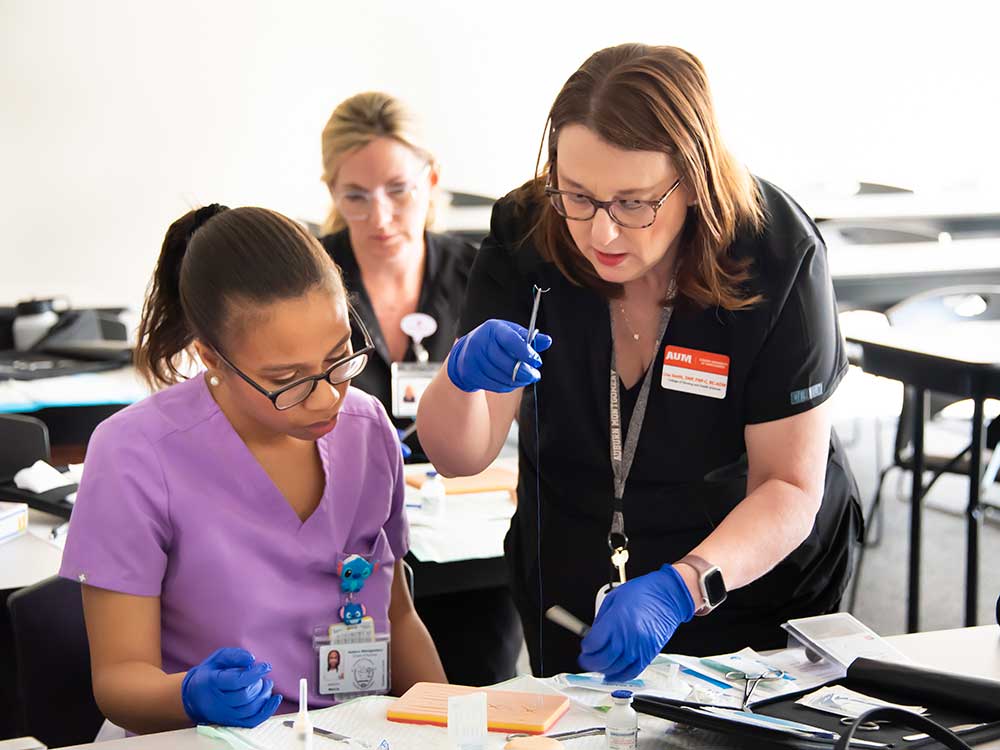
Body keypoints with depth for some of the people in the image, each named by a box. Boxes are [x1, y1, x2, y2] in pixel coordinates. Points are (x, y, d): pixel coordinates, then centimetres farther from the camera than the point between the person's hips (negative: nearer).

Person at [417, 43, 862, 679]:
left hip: (757, 570, -2)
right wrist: (464, 375, -39)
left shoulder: (775, 252, -26)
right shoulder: (525, 234, -19)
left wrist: (678, 589, -40)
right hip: (571, 582, 2)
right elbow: (459, 456, -17)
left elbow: (790, 488, -24)